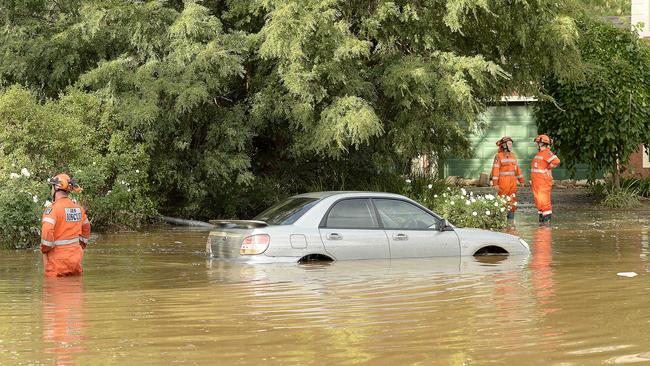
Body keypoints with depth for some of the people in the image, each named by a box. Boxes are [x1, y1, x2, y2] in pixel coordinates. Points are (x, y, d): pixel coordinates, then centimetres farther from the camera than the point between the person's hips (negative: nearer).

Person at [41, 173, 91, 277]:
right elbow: (86, 229, 22)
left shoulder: (53, 208, -14)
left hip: (58, 261, -7)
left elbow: (47, 232, -25)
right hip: (76, 259, 7)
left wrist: (44, 250, -10)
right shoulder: (78, 208, 9)